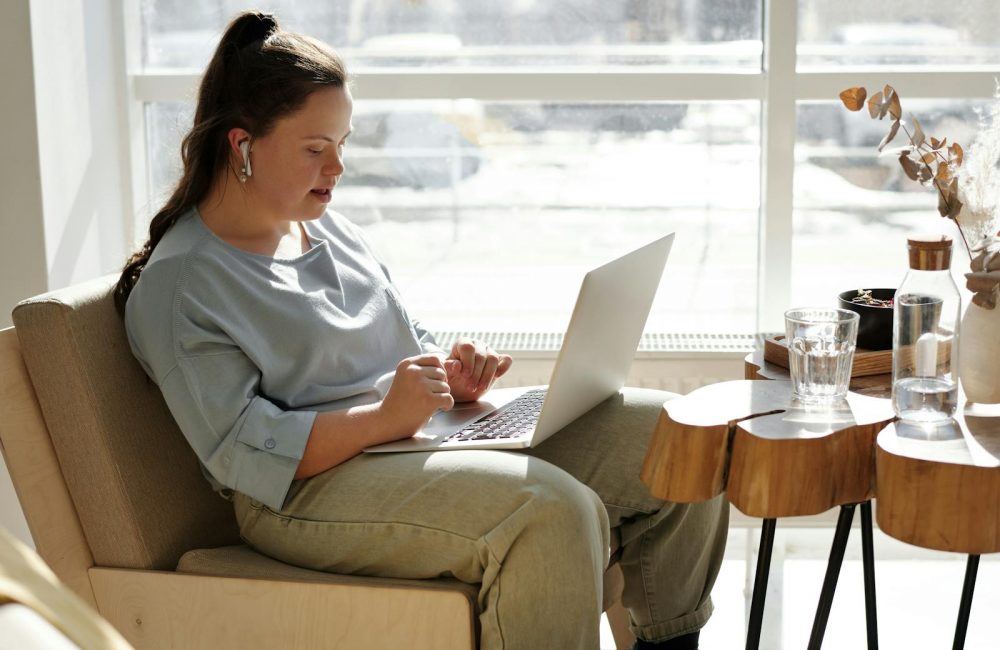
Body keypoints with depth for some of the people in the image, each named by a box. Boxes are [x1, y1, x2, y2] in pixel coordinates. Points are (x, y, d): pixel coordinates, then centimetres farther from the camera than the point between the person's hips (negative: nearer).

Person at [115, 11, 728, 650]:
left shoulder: (325, 223, 16)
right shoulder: (177, 285, -9)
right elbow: (245, 453, -16)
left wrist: (452, 373, 0)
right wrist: (384, 417, -26)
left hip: (431, 432, 9)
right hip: (315, 488, -8)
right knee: (552, 511, -34)